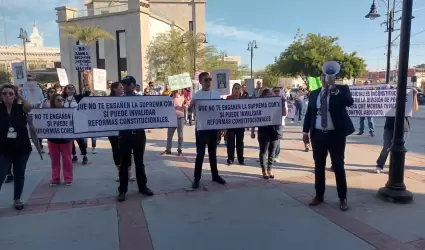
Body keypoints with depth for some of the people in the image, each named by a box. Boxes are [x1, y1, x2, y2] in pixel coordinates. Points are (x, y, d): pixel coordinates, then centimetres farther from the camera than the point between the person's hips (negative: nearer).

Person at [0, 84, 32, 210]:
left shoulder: (20, 108, -3)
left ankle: (17, 199, 31)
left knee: (19, 175, 15)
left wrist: (20, 96, -20)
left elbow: (29, 107, -24)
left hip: (21, 148, 1)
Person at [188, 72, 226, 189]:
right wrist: (192, 105, -27)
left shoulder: (216, 94, 5)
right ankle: (196, 178, 9)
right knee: (200, 153, -1)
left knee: (213, 152, 14)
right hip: (201, 127, -3)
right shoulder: (196, 95, -3)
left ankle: (215, 175, 26)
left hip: (213, 127, 3)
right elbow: (190, 110, -6)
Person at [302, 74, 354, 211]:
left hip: (336, 134, -3)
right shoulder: (314, 93, 10)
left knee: (338, 166, 4)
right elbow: (309, 113, 11)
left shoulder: (341, 89, 0)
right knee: (318, 166, 11)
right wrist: (305, 131, 6)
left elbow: (349, 102, -20)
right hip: (318, 134, 3)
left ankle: (343, 198, 17)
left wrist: (334, 88, -21)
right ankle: (319, 195, 24)